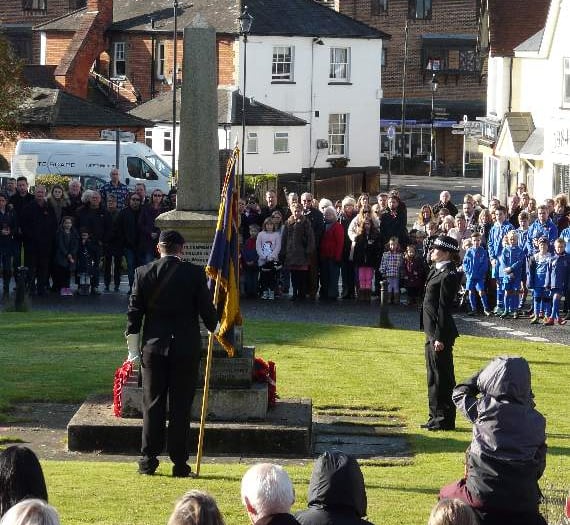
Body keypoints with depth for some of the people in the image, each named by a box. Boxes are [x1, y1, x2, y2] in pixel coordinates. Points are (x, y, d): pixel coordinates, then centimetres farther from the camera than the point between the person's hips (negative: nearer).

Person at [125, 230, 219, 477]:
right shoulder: (194, 273, -6)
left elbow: (134, 310, 2)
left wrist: (133, 345, 11)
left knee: (152, 404, 9)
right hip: (187, 347, -1)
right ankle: (179, 463, 4)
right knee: (181, 407, 3)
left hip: (153, 346, 2)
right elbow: (206, 308, -1)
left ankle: (148, 460, 10)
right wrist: (214, 327, 20)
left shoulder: (143, 272, -1)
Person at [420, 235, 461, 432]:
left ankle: (445, 420, 3)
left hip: (440, 332, -10)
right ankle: (436, 417, 25)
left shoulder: (448, 276, -16)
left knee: (442, 377, -3)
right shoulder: (436, 271, 13)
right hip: (432, 331, 10)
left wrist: (440, 337, -20)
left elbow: (444, 308, -19)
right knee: (434, 376, 16)